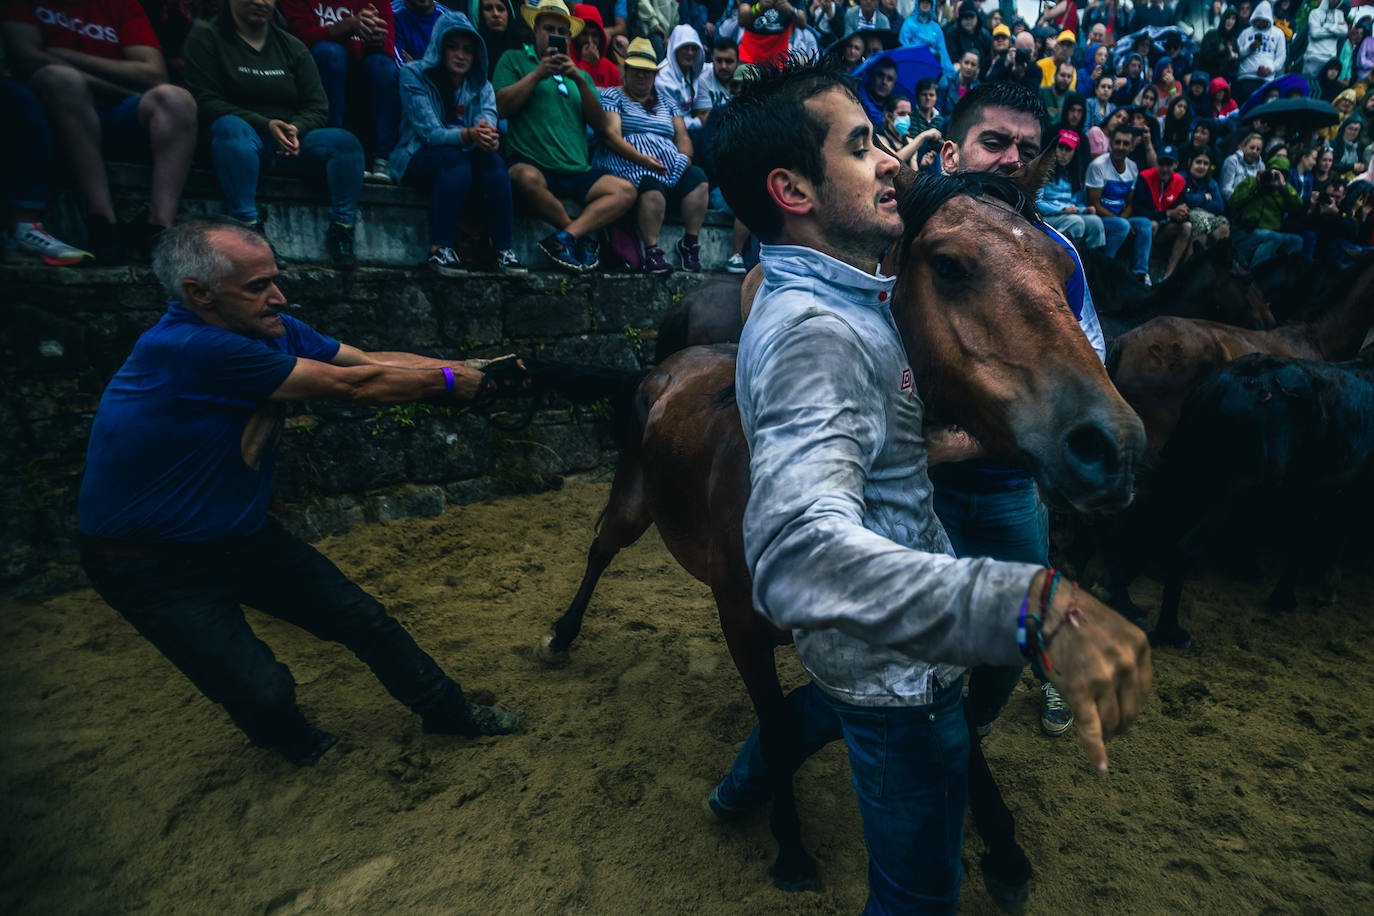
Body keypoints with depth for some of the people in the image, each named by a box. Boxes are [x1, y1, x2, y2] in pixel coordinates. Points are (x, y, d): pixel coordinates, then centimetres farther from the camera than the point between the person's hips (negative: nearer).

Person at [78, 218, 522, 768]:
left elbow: (377, 361, -7)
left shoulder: (272, 330, -6)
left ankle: (449, 712, 24)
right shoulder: (190, 349, -33)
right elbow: (351, 385, -30)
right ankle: (287, 738, 29)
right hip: (153, 564, -7)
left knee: (361, 618, 6)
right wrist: (452, 380, -20)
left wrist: (478, 371, -15)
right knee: (263, 690, -10)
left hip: (240, 533, 8)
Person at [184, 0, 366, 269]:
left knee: (345, 141, -22)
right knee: (230, 126, -38)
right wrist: (264, 125, -19)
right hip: (244, 141, -3)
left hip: (290, 142, 3)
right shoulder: (206, 37, 5)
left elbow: (317, 107, 7)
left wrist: (296, 129, -17)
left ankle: (340, 231, -25)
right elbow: (205, 101, -6)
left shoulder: (291, 46, 15)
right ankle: (248, 226, -43)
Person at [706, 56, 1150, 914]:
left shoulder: (839, 295, 0)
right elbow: (801, 551, -50)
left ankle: (741, 785, 66)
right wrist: (1025, 602, -60)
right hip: (899, 663, -10)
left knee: (831, 698, 40)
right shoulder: (811, 331, -34)